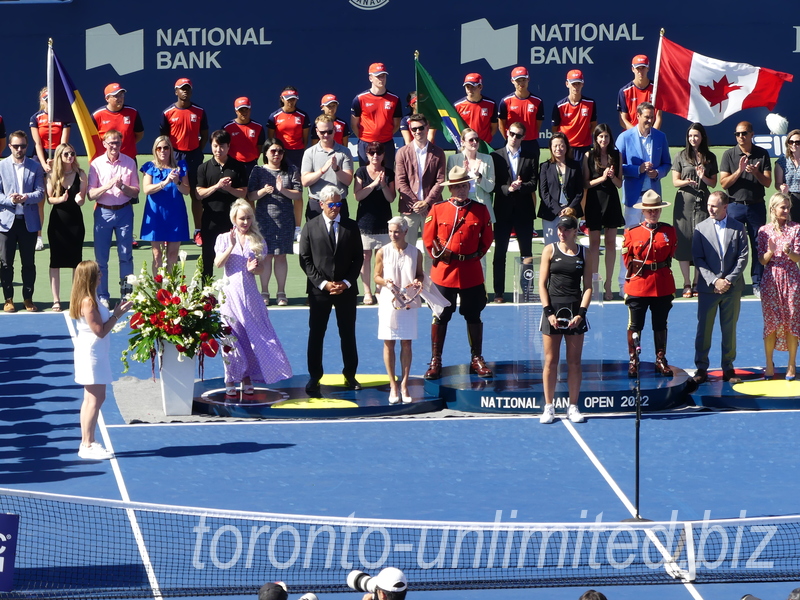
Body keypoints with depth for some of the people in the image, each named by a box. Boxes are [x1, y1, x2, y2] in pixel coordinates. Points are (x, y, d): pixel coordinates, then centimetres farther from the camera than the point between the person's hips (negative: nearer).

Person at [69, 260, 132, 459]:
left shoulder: (90, 298, 9)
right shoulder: (88, 302, -22)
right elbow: (100, 331, -21)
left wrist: (115, 312, 5)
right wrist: (117, 315, -15)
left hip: (95, 352, 11)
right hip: (91, 352, -11)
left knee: (91, 399, 15)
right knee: (95, 399, -6)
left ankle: (87, 442, 21)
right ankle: (87, 445, -2)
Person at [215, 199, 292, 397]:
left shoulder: (257, 241, 8)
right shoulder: (225, 238, 3)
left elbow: (261, 269, 7)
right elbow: (218, 264, -8)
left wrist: (254, 268, -15)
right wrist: (231, 246, -20)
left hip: (250, 294, 2)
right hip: (231, 293, -2)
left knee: (253, 336, 2)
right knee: (232, 337, -3)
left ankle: (247, 379, 12)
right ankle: (230, 381, 3)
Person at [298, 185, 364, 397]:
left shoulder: (351, 227, 4)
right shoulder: (310, 227, 0)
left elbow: (358, 258, 5)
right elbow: (305, 260, -2)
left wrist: (347, 282, -7)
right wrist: (322, 283, -11)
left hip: (346, 290, 1)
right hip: (319, 290, -1)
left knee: (348, 333, 7)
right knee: (316, 334, 1)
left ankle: (350, 375, 17)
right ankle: (314, 377, 8)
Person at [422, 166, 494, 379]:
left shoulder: (481, 210, 2)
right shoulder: (438, 210, 0)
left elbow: (487, 239, 9)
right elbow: (428, 237, 5)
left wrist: (476, 255, 1)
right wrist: (439, 254, -3)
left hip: (471, 272, 1)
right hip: (444, 271, -1)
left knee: (473, 317, 8)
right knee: (440, 317, 3)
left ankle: (477, 360, 17)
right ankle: (435, 361, 10)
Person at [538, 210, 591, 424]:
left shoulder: (584, 253, 5)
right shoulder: (550, 250, 2)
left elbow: (588, 286, 4)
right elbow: (542, 284, 1)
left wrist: (581, 313, -8)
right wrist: (548, 312, -9)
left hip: (575, 311, 1)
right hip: (553, 310, -1)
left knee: (574, 362, 4)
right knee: (550, 361, 1)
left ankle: (573, 407, 11)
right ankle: (548, 407, 7)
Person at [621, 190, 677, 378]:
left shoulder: (669, 231, 4)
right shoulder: (632, 232, -2)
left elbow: (670, 254, 13)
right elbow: (627, 258, 5)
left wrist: (660, 272, 11)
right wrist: (636, 271, 3)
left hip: (663, 286, 2)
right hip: (638, 285, -2)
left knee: (660, 325, 11)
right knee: (635, 326, 2)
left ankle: (661, 360, 20)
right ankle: (633, 362, 11)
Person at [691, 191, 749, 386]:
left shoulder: (738, 228, 2)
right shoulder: (701, 229, 1)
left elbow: (743, 257, -1)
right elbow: (698, 259, -3)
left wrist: (730, 280, -12)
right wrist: (714, 281, -13)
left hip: (732, 287, 0)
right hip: (708, 287, 0)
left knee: (730, 329, 6)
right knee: (704, 328, 1)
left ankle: (728, 369, 14)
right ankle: (701, 369, 7)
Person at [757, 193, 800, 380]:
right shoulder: (764, 231, 3)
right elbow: (762, 260, 2)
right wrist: (770, 252, -19)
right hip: (770, 279, 0)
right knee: (770, 323, 1)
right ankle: (769, 364, 11)